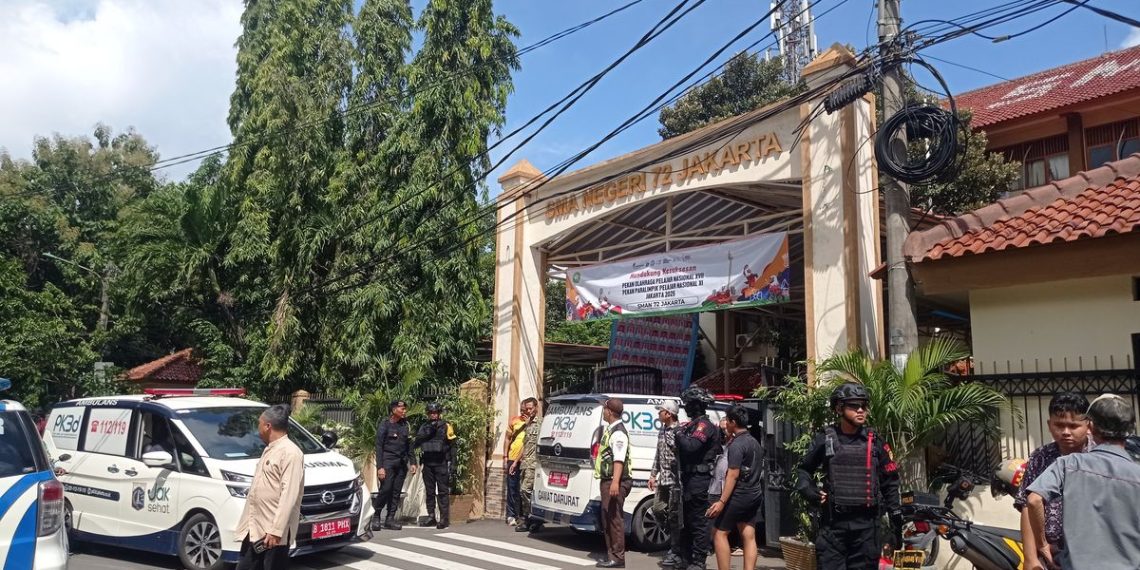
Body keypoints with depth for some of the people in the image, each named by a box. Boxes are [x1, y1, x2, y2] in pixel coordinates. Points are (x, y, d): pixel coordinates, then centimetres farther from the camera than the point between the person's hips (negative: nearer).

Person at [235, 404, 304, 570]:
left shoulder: (290, 452, -16)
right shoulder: (269, 449, 16)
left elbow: (289, 496, -23)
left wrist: (276, 530, -26)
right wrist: (248, 524, 21)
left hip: (273, 531, -10)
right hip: (254, 528, 10)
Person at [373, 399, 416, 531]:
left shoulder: (404, 425, 12)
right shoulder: (384, 424, -4)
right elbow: (378, 446, -7)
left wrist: (412, 463, 9)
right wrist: (379, 467, -14)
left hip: (401, 463, 5)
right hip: (388, 462, -5)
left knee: (396, 492, 3)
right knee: (385, 489, -12)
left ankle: (390, 519, 9)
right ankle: (375, 516, 5)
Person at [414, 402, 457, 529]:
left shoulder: (446, 426, -2)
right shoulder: (424, 427, 11)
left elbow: (453, 446, -2)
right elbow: (417, 443, -2)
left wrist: (452, 464, -8)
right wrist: (427, 432, -15)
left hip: (441, 463, -4)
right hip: (427, 463, 5)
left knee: (443, 491, -3)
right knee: (429, 492, 10)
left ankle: (444, 519, -1)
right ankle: (431, 517, 18)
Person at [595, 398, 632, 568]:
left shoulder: (618, 432, -16)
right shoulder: (610, 429, 17)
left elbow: (619, 460, -25)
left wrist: (615, 482, -33)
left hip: (615, 482, -11)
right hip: (607, 480, 11)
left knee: (614, 518, -8)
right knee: (607, 517, 16)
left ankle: (617, 557, -3)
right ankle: (611, 554, 24)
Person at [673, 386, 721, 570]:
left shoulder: (704, 425, -14)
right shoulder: (694, 424, 17)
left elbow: (691, 446, -28)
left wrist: (679, 434, -13)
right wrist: (681, 433, 3)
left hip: (698, 479, -10)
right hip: (690, 478, 10)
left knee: (698, 522, -4)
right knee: (687, 520, 17)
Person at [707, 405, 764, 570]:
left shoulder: (736, 444, -15)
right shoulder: (755, 442, 12)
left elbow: (733, 475, -20)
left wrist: (722, 501, -22)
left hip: (739, 495, -8)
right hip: (755, 494, 8)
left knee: (721, 533, 1)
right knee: (749, 537, 5)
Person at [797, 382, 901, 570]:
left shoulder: (874, 441, 5)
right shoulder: (825, 440, 0)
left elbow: (890, 478, 14)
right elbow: (804, 469, 13)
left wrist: (894, 510, 10)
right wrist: (807, 489, -4)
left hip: (866, 523, 2)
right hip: (833, 522, -1)